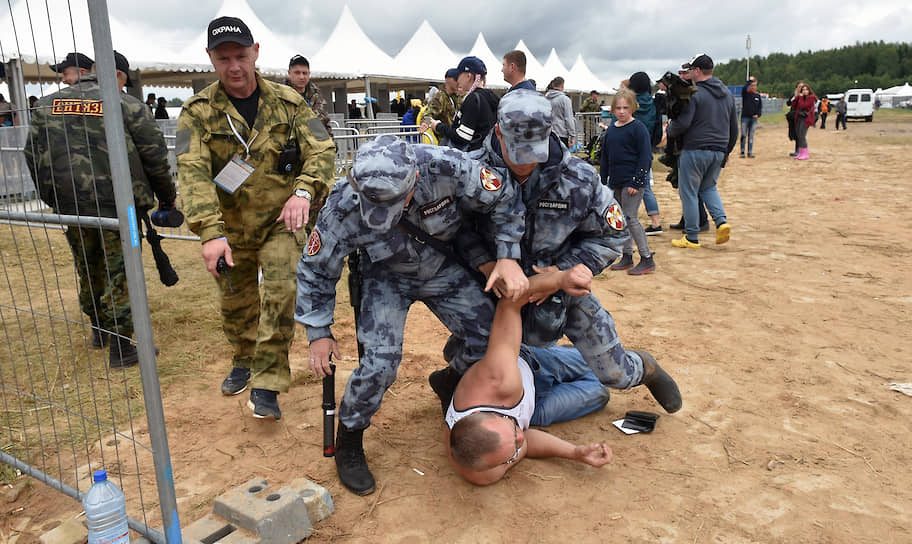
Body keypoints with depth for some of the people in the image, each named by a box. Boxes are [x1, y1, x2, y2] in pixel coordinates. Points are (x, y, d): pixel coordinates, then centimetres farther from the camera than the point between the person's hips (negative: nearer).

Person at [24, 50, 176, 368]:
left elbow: (33, 156, 12)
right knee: (119, 273, 4)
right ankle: (120, 347, 7)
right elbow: (155, 155, -5)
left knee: (88, 270, 21)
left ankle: (98, 330, 39)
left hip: (69, 206, 5)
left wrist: (53, 197, 23)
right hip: (118, 204, -4)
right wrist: (167, 196, 7)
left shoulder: (46, 106, 9)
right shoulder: (127, 105, -5)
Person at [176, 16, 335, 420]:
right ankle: (245, 361, 44)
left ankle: (266, 386, -1)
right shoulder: (198, 112, -7)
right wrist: (210, 232, -33)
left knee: (281, 293, -16)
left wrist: (304, 191, -30)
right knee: (235, 303, 16)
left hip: (282, 222, -1)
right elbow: (192, 172, -20)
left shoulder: (287, 103, -4)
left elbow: (322, 149, -9)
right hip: (230, 228, 2)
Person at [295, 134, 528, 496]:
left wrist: (509, 258, -25)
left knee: (491, 337, -3)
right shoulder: (344, 208, -32)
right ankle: (348, 442, 8)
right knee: (380, 361, -19)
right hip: (387, 276, -2)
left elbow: (502, 202, -15)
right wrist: (319, 332, -12)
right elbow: (316, 269, -14)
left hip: (443, 267, 3)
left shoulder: (446, 167, -34)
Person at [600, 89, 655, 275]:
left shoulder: (638, 128, -9)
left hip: (633, 182, -7)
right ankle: (627, 257, 22)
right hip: (616, 183, 7)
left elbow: (645, 157, -12)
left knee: (630, 218, -10)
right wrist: (603, 182, 16)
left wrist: (636, 182, -17)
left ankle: (647, 259, -2)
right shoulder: (610, 130, 12)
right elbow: (604, 158, 18)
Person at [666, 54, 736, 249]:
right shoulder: (727, 94, 13)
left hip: (696, 150, -7)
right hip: (719, 151, 7)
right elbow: (734, 128, 16)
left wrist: (669, 131, 2)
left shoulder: (694, 93, -11)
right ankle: (721, 221, 2)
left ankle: (692, 237, 7)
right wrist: (727, 151, 24)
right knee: (708, 187, 24)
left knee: (689, 192, 3)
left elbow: (683, 123, -19)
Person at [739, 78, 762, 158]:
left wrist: (758, 114, 0)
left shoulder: (758, 95, 10)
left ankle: (750, 152, 9)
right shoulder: (745, 93, -1)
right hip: (745, 117, -3)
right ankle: (742, 152, 5)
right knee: (743, 135, -2)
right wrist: (750, 80, -16)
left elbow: (760, 106, 14)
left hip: (754, 118, 3)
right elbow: (744, 87, -24)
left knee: (751, 136, 5)